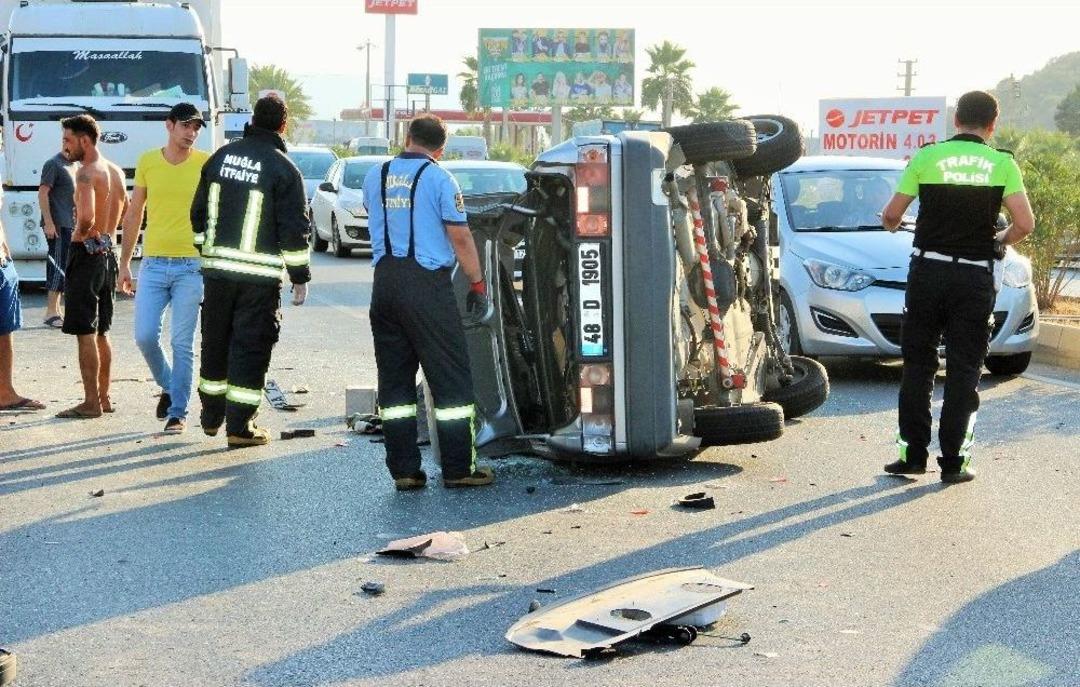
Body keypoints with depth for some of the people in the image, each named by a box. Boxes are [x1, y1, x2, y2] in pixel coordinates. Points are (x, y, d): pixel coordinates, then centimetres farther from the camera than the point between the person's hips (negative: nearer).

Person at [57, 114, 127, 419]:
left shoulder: (86, 172, -15)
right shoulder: (116, 171, 12)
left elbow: (86, 217, -29)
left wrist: (78, 236, -11)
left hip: (87, 254, -9)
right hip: (107, 254, 9)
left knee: (85, 333, -5)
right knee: (101, 333, 15)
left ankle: (91, 403, -3)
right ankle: (103, 397, 21)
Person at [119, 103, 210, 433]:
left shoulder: (206, 164, -1)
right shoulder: (147, 162, 6)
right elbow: (133, 214, 13)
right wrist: (124, 263, 12)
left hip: (191, 266, -2)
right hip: (153, 263, 2)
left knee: (182, 343, 0)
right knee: (145, 336, -3)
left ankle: (178, 412, 10)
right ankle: (168, 386, 24)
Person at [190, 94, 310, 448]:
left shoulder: (221, 157, 7)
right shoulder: (283, 169, -10)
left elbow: (199, 212, 12)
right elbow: (294, 230, -10)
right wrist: (300, 277, -1)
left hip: (216, 268, 5)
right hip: (259, 274, -5)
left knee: (216, 341, 17)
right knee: (250, 347, 1)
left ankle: (211, 416, 30)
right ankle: (239, 427, 2)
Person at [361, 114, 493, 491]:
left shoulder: (375, 176, 9)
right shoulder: (438, 178, -6)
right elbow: (460, 237, -8)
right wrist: (478, 283, 1)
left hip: (384, 280, 5)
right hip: (426, 281, -5)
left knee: (394, 378, 9)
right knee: (450, 378, 2)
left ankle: (404, 469, 9)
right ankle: (458, 468, 3)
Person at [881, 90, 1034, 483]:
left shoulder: (926, 157, -1)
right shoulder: (1002, 164, -2)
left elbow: (891, 216, 0)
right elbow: (1024, 224, -10)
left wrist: (893, 225, 23)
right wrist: (1000, 242, 11)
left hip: (927, 271, 1)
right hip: (975, 277, 0)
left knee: (918, 366, 11)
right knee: (964, 371, 6)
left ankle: (913, 454, 11)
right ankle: (953, 462, 6)